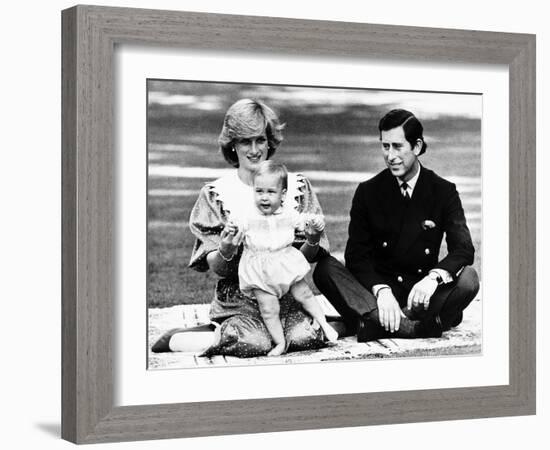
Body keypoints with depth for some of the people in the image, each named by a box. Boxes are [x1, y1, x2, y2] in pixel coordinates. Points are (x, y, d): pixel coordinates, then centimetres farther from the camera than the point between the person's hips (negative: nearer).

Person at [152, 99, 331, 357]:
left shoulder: (296, 186, 5)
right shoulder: (216, 193, 0)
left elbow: (305, 258, 6)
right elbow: (216, 268, -1)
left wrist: (312, 241, -17)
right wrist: (225, 253, -23)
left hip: (288, 293, 3)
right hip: (238, 296, -3)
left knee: (306, 335, -27)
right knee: (254, 342, -32)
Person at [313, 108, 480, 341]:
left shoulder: (443, 191, 2)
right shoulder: (369, 191, 3)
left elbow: (463, 249, -9)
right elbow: (356, 254, -4)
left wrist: (435, 276, -32)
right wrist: (380, 290, -25)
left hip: (421, 292, -1)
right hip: (376, 290, 1)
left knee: (468, 278, -29)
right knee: (325, 268, -25)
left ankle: (375, 324, -39)